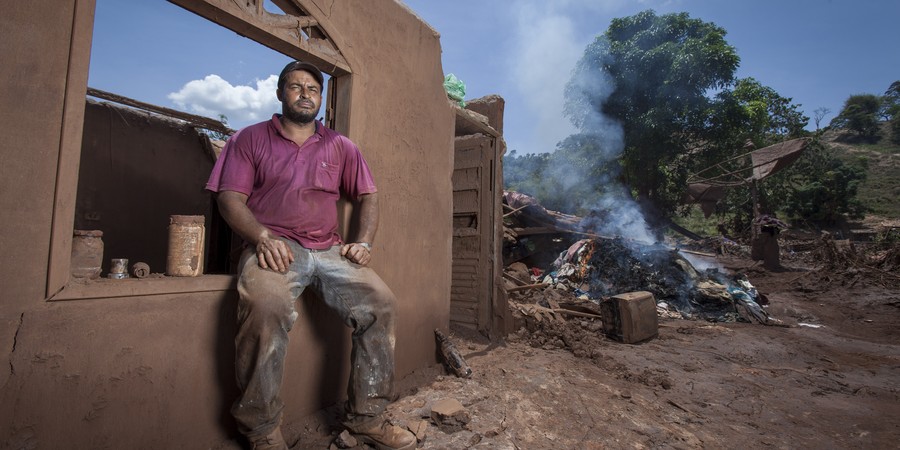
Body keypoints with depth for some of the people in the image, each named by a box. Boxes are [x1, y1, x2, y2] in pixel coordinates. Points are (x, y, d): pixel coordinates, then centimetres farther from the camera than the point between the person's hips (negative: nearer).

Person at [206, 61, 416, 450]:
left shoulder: (340, 147, 20)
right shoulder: (250, 138, 13)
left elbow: (368, 196, 18)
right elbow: (229, 197, 3)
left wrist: (364, 242, 0)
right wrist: (263, 237, -16)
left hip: (329, 249, 3)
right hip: (275, 248, -3)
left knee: (380, 301, -20)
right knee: (266, 304, -36)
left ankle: (367, 418, -6)